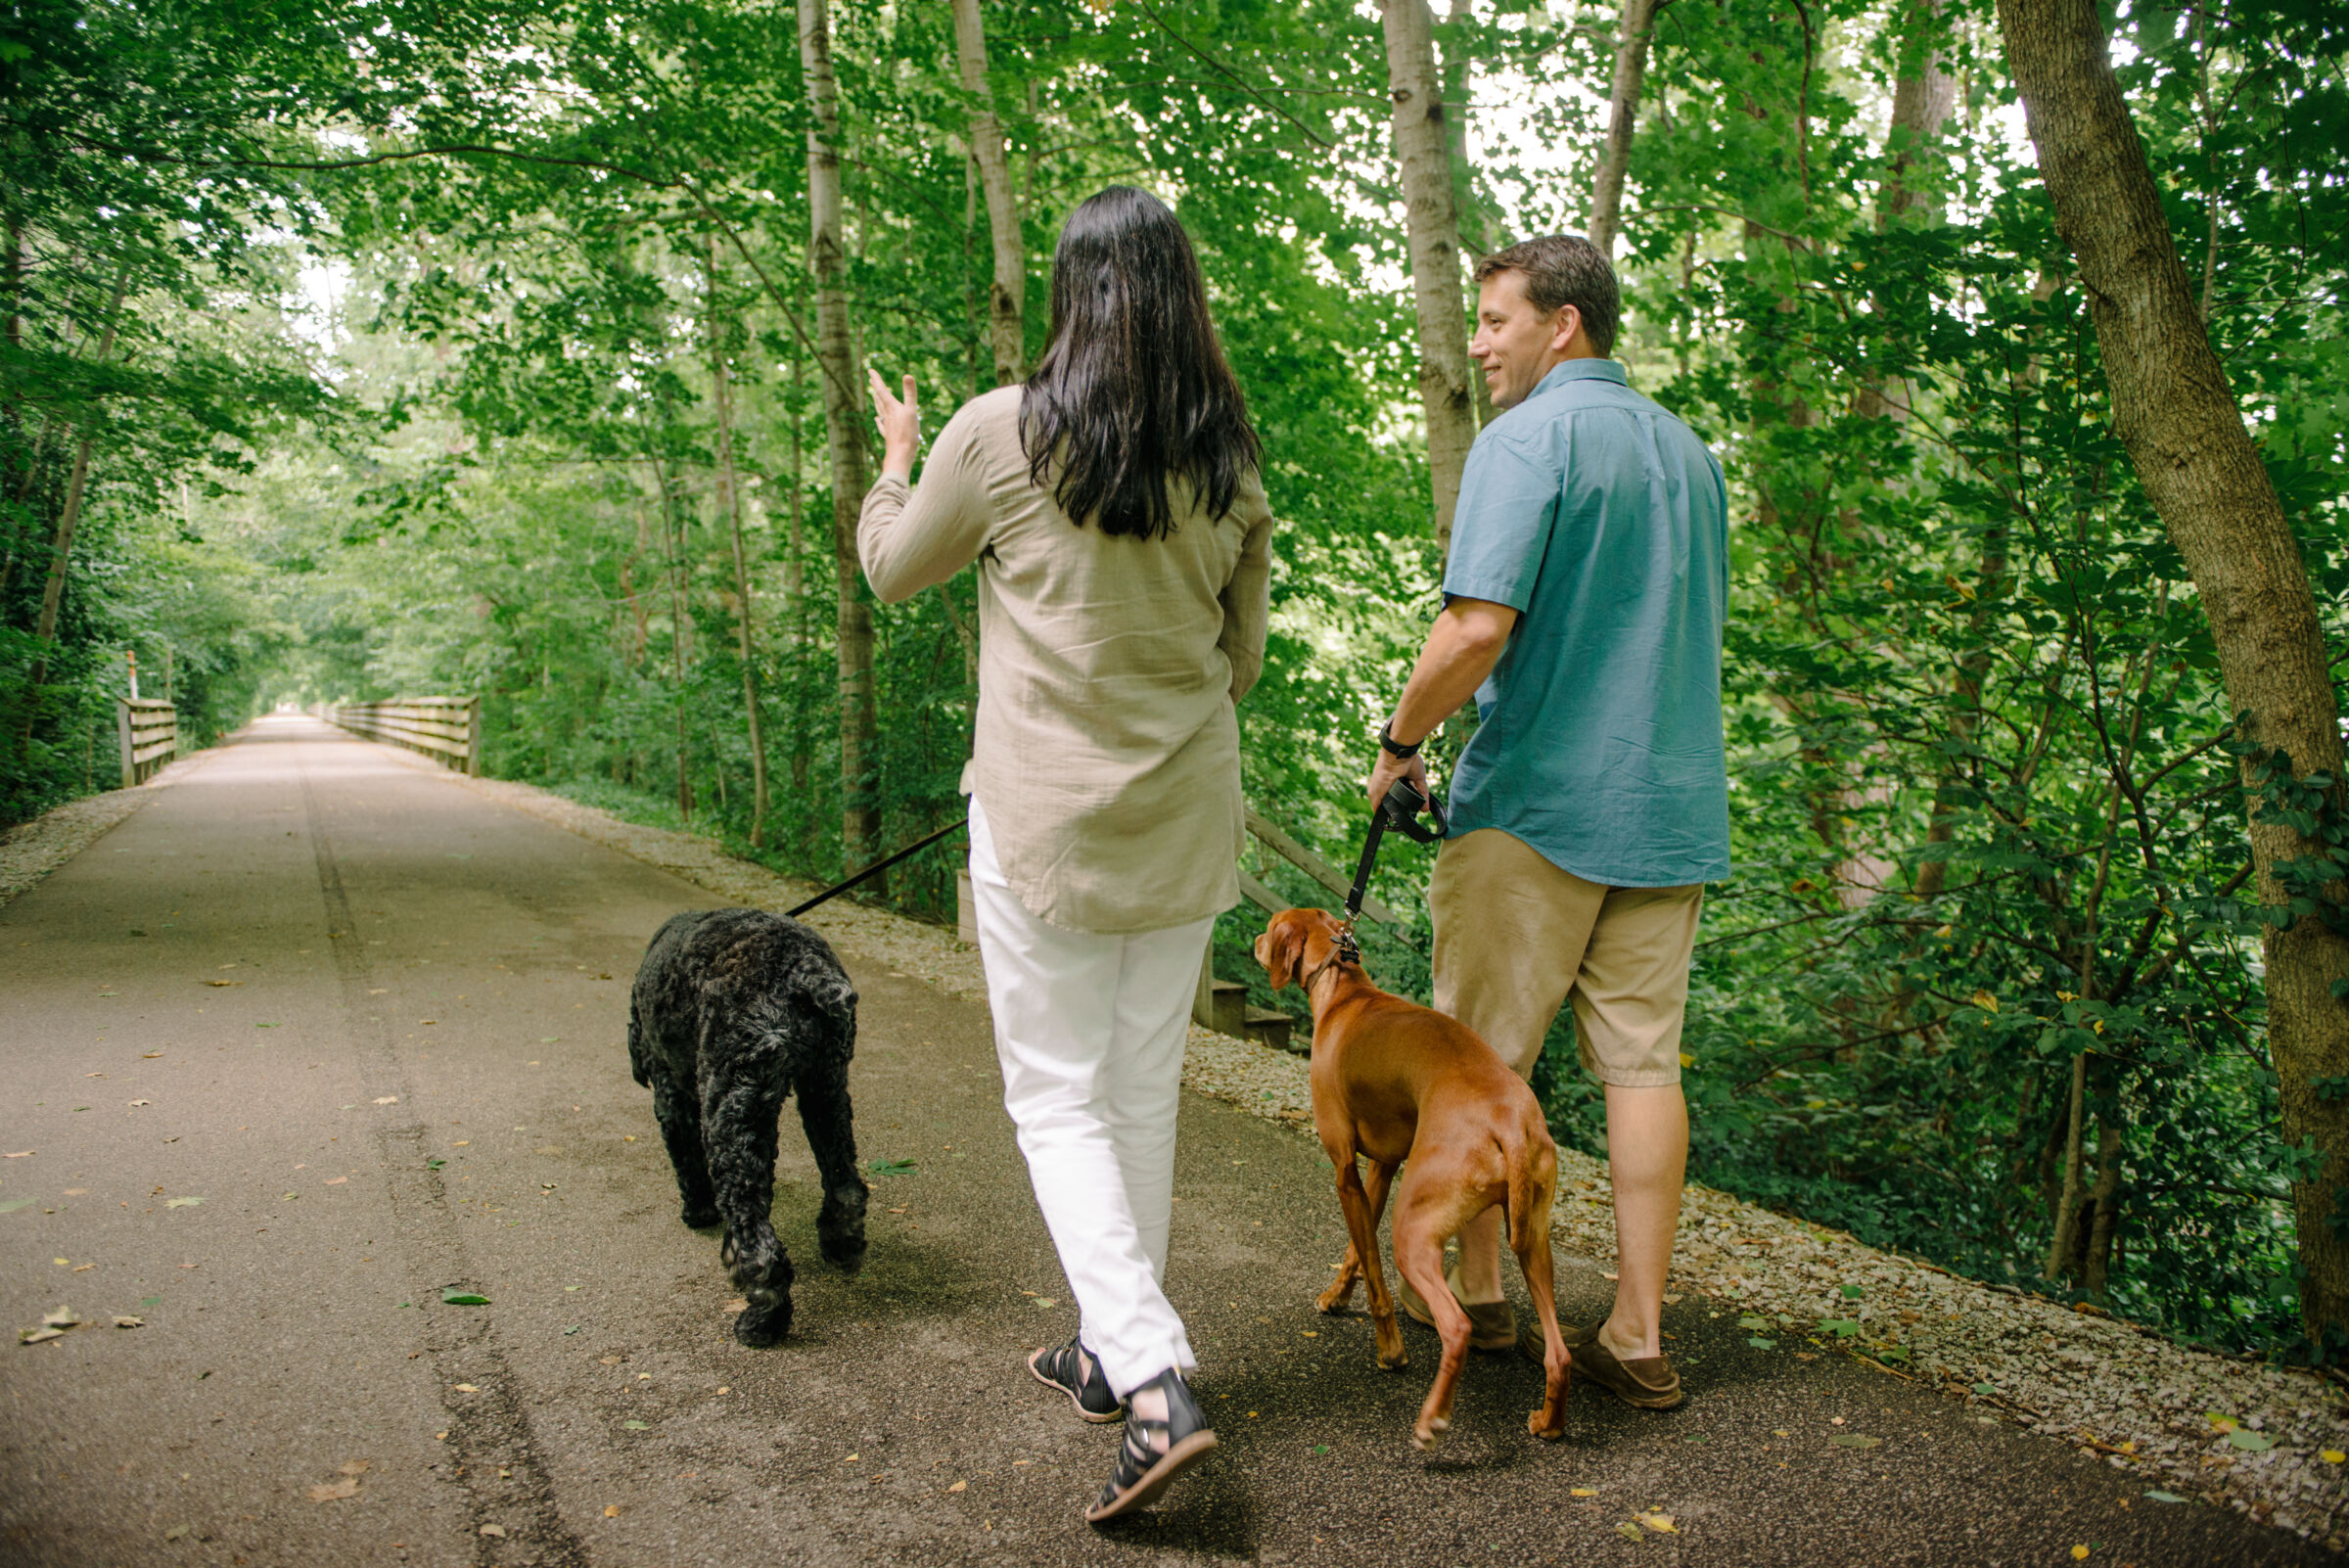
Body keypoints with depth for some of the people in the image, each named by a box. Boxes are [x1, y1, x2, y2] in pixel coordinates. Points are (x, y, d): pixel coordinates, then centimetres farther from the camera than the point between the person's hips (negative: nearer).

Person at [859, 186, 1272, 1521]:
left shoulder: (1002, 433, -9)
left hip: (1045, 813, -4)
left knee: (1059, 1097, 5)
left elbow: (894, 568, 7)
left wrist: (895, 456, 26)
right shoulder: (1233, 462, 2)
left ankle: (1157, 1384, -7)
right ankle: (1111, 1348, 30)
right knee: (1147, 1089, 15)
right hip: (1188, 819, 5)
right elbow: (1242, 659, 11)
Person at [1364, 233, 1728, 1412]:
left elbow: (1479, 625, -22)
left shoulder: (1526, 440, -11)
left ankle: (1476, 1289, 21)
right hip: (1672, 804, 7)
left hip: (1537, 799, -7)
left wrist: (1400, 740, -8)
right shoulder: (1690, 452, 15)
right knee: (1643, 1061, 7)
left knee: (1479, 1057, 8)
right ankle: (1638, 1336, 11)